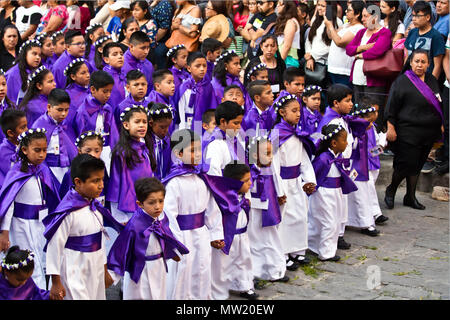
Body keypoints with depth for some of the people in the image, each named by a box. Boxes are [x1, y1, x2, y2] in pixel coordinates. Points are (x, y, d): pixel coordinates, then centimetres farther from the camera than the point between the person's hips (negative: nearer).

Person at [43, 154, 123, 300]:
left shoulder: (96, 206, 5)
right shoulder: (67, 212, -19)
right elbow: (55, 246, -15)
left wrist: (104, 271, 22)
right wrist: (56, 283, -12)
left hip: (96, 274, 7)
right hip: (74, 276, -7)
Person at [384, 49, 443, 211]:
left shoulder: (432, 81, 11)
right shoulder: (402, 81, -8)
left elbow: (438, 105, 21)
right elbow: (391, 107, -9)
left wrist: (440, 125, 19)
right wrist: (390, 128, -13)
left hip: (428, 133, 6)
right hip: (408, 132, -6)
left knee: (417, 165, 11)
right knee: (407, 163, -7)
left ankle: (410, 197, 21)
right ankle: (391, 190, 17)